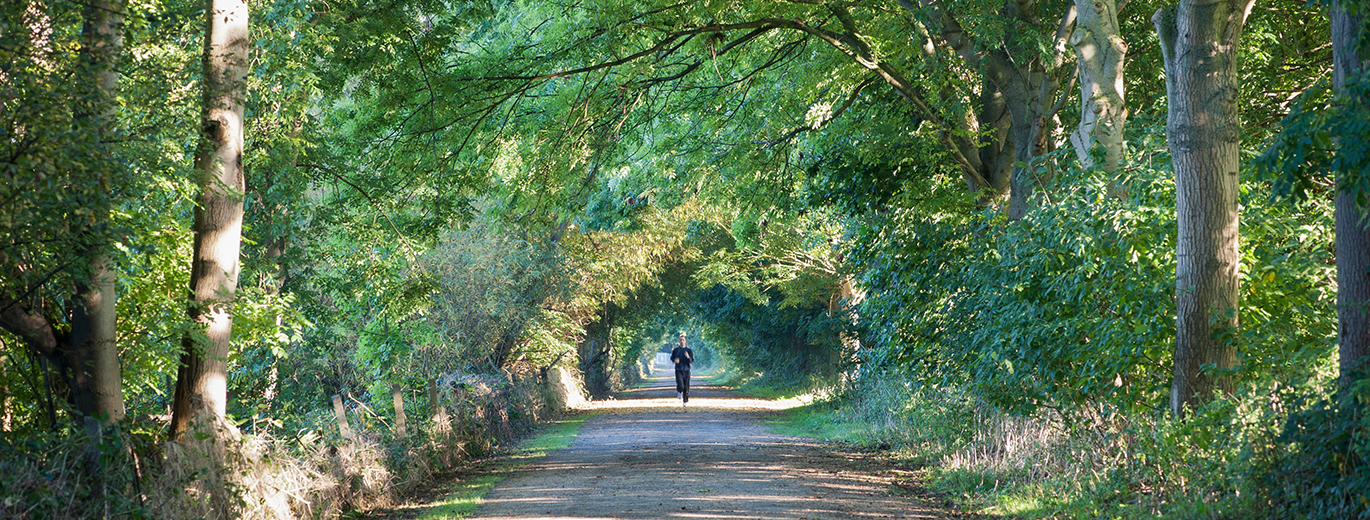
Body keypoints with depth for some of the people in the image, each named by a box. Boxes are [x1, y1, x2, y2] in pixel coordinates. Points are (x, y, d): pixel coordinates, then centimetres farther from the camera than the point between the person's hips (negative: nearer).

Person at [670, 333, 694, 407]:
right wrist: (675, 360, -8)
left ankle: (685, 402, 17)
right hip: (678, 370, -1)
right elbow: (672, 358, 16)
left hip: (686, 371, 1)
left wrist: (688, 357, -26)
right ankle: (679, 392, 18)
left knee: (686, 387, 1)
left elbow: (692, 361, -5)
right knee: (680, 386, -18)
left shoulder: (689, 350, 1)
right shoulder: (676, 350, 3)